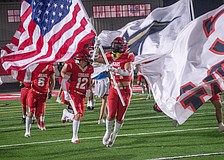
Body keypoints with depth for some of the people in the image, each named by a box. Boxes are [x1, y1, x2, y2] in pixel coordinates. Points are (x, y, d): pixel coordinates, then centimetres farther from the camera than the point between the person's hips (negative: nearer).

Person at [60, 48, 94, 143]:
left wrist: (88, 89, 5)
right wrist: (66, 93, -11)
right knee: (78, 115, -16)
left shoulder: (89, 69, 5)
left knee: (80, 115, 6)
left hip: (82, 95, 6)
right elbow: (64, 81, -7)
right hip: (74, 93, -6)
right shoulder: (72, 66, -13)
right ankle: (74, 137, -6)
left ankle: (66, 113, 39)